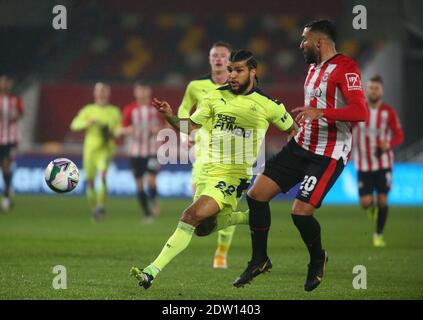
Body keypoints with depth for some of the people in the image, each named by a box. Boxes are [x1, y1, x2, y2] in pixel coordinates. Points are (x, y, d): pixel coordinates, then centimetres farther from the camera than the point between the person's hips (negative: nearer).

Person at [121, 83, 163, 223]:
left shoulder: (157, 108, 0)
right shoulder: (130, 110, 1)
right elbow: (122, 129, 6)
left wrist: (158, 129, -14)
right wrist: (128, 130, -17)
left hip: (153, 150, -1)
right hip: (136, 152, 1)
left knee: (151, 181, -17)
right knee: (139, 184, 3)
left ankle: (154, 200, 14)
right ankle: (147, 214, 16)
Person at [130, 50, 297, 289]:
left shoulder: (267, 104, -5)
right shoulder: (216, 97, 5)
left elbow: (293, 131, 8)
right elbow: (190, 127, 9)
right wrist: (170, 116, -8)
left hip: (234, 176, -7)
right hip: (208, 171, 7)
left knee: (192, 216, -24)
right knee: (203, 227, 16)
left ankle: (152, 273, -25)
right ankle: (253, 219, 37)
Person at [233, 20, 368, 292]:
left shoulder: (345, 68, -16)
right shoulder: (314, 68, 14)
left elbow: (360, 112, -28)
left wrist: (321, 113, -38)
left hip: (329, 155, -9)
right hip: (301, 146, 9)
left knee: (301, 212, -16)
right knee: (257, 194, 1)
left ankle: (318, 259, 15)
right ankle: (260, 260, 17)